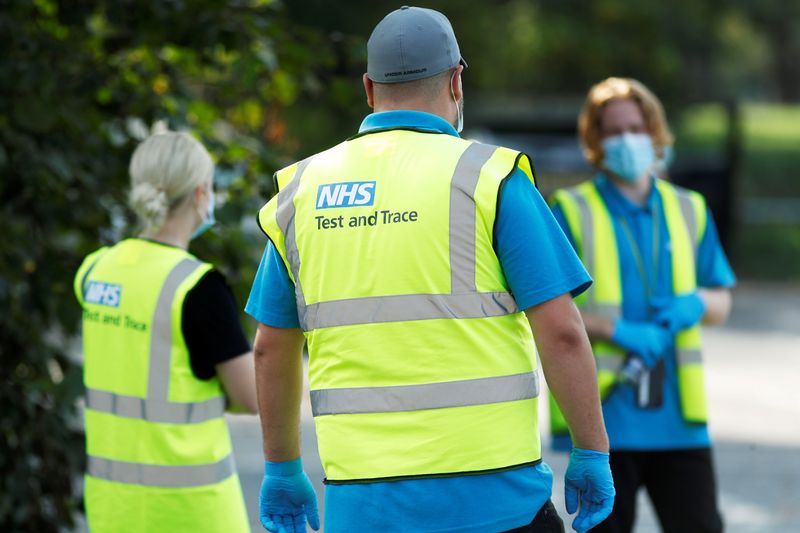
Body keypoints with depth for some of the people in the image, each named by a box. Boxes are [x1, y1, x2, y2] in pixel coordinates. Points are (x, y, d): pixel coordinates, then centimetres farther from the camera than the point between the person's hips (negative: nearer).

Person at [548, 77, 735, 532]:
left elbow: (721, 304, 18)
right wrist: (616, 330, -18)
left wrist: (695, 303, -6)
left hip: (677, 417, 3)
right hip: (604, 416, -3)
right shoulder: (571, 212, 1)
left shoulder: (689, 210, 14)